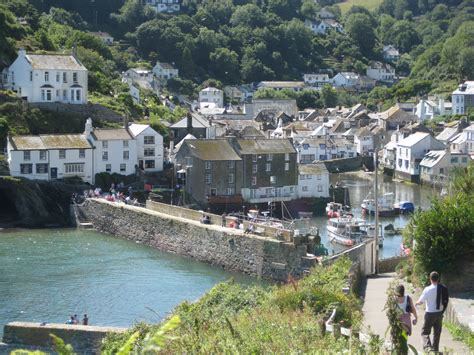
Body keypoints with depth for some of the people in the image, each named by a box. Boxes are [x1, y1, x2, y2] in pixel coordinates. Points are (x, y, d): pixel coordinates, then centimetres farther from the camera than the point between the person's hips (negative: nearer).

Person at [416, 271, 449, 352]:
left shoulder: (427, 289, -16)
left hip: (430, 313, -4)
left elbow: (420, 301, -7)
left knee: (425, 332, 5)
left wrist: (417, 303, 15)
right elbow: (445, 301, 3)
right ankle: (435, 349, 23)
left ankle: (427, 346, -15)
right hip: (439, 313, 4)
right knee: (437, 333, 17)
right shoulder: (443, 289, -4)